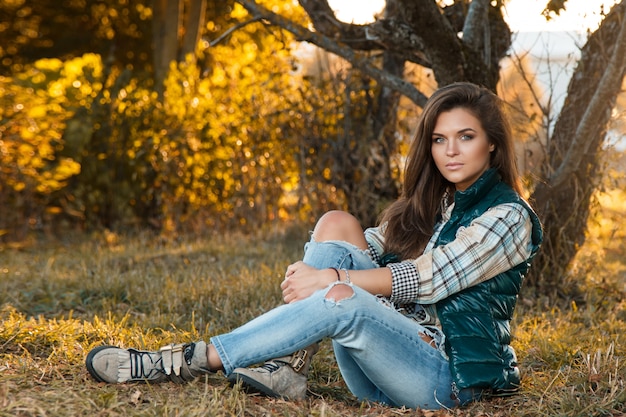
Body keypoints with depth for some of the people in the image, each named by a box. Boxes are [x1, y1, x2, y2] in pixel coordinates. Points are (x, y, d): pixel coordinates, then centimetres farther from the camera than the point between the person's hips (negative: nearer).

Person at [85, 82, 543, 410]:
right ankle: (287, 369, -23)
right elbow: (369, 249, 7)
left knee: (342, 301, -34)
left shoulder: (508, 217, -5)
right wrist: (309, 273, -15)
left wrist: (331, 279, -19)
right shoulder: (428, 204, 18)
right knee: (336, 224, -10)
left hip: (446, 377, -6)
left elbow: (428, 278, -16)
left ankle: (189, 361, -27)